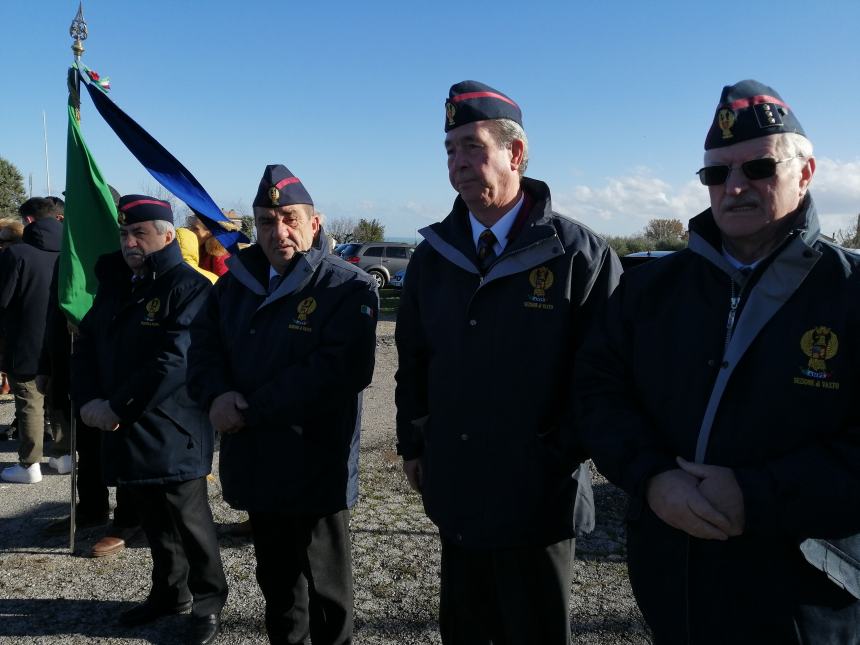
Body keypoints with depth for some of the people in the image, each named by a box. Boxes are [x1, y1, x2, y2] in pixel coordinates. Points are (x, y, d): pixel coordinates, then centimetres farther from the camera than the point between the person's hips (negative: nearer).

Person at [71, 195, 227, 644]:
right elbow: (86, 346, 11)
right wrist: (87, 400, -5)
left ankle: (208, 601, 22)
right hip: (123, 430, 7)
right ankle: (170, 591, 38)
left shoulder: (189, 287, -12)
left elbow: (174, 361, -21)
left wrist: (118, 407, -19)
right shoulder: (114, 285, 13)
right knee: (153, 518, 19)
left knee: (188, 519, 4)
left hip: (171, 431, -7)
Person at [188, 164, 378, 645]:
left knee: (325, 587, 11)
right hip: (256, 464, 6)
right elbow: (204, 349, 9)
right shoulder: (236, 284, 9)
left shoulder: (349, 288, -13)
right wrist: (217, 396, -14)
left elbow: (339, 371, -24)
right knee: (276, 577, 24)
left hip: (316, 467, -6)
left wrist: (250, 410, -22)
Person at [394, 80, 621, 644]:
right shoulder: (435, 254, 5)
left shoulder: (580, 254, -10)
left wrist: (563, 452, -11)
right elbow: (412, 357, 13)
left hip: (538, 498, -4)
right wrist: (413, 444, 11)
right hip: (456, 494, 5)